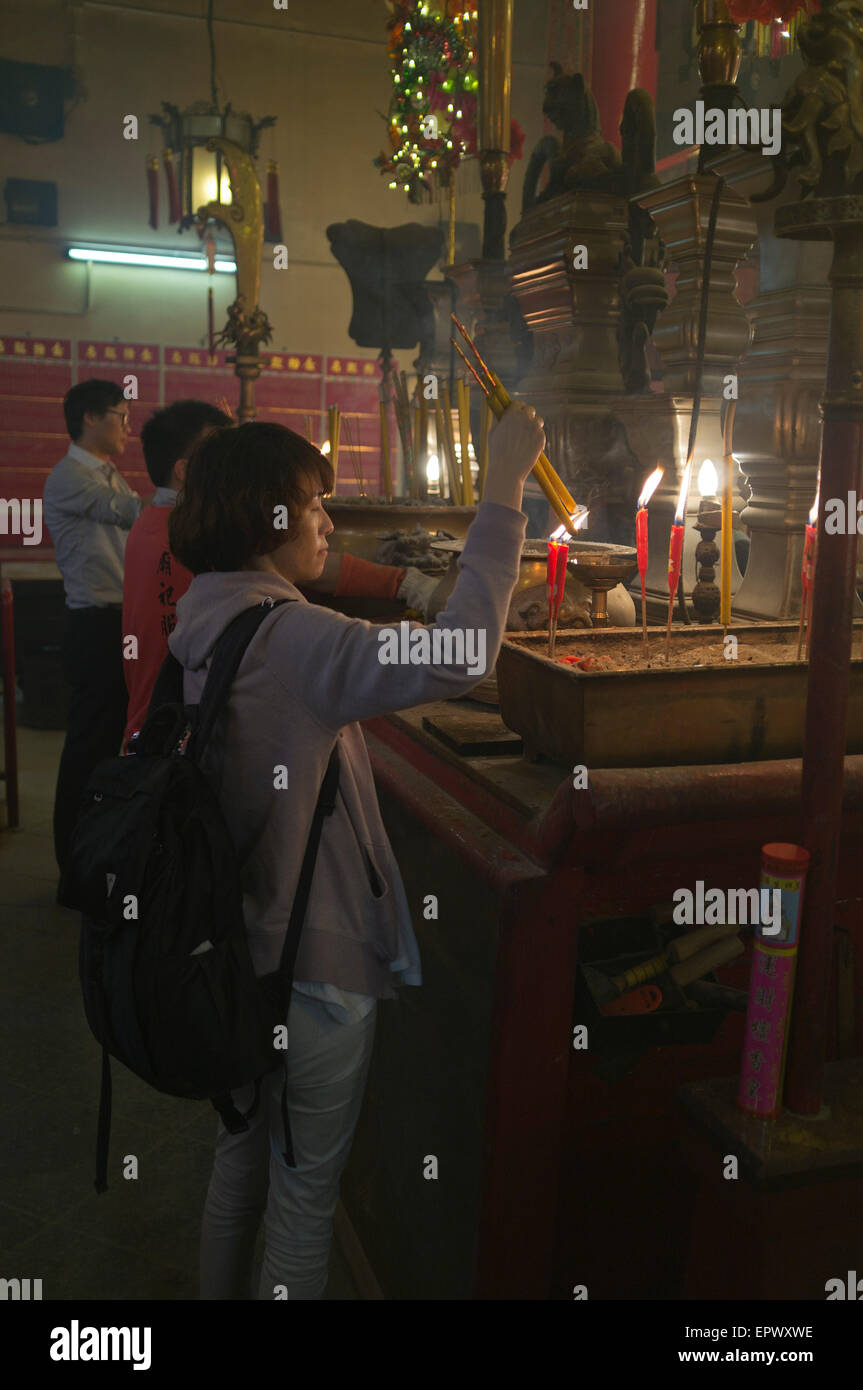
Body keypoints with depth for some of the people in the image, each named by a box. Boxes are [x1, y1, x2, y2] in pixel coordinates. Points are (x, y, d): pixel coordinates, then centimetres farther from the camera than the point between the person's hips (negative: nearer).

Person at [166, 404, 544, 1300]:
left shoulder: (201, 626, 2)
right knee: (306, 1190, 12)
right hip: (313, 958, -9)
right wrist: (502, 489, -33)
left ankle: (220, 1292, 47)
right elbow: (454, 660, -38)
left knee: (242, 1153, 28)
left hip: (237, 947, 9)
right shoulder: (290, 638, -27)